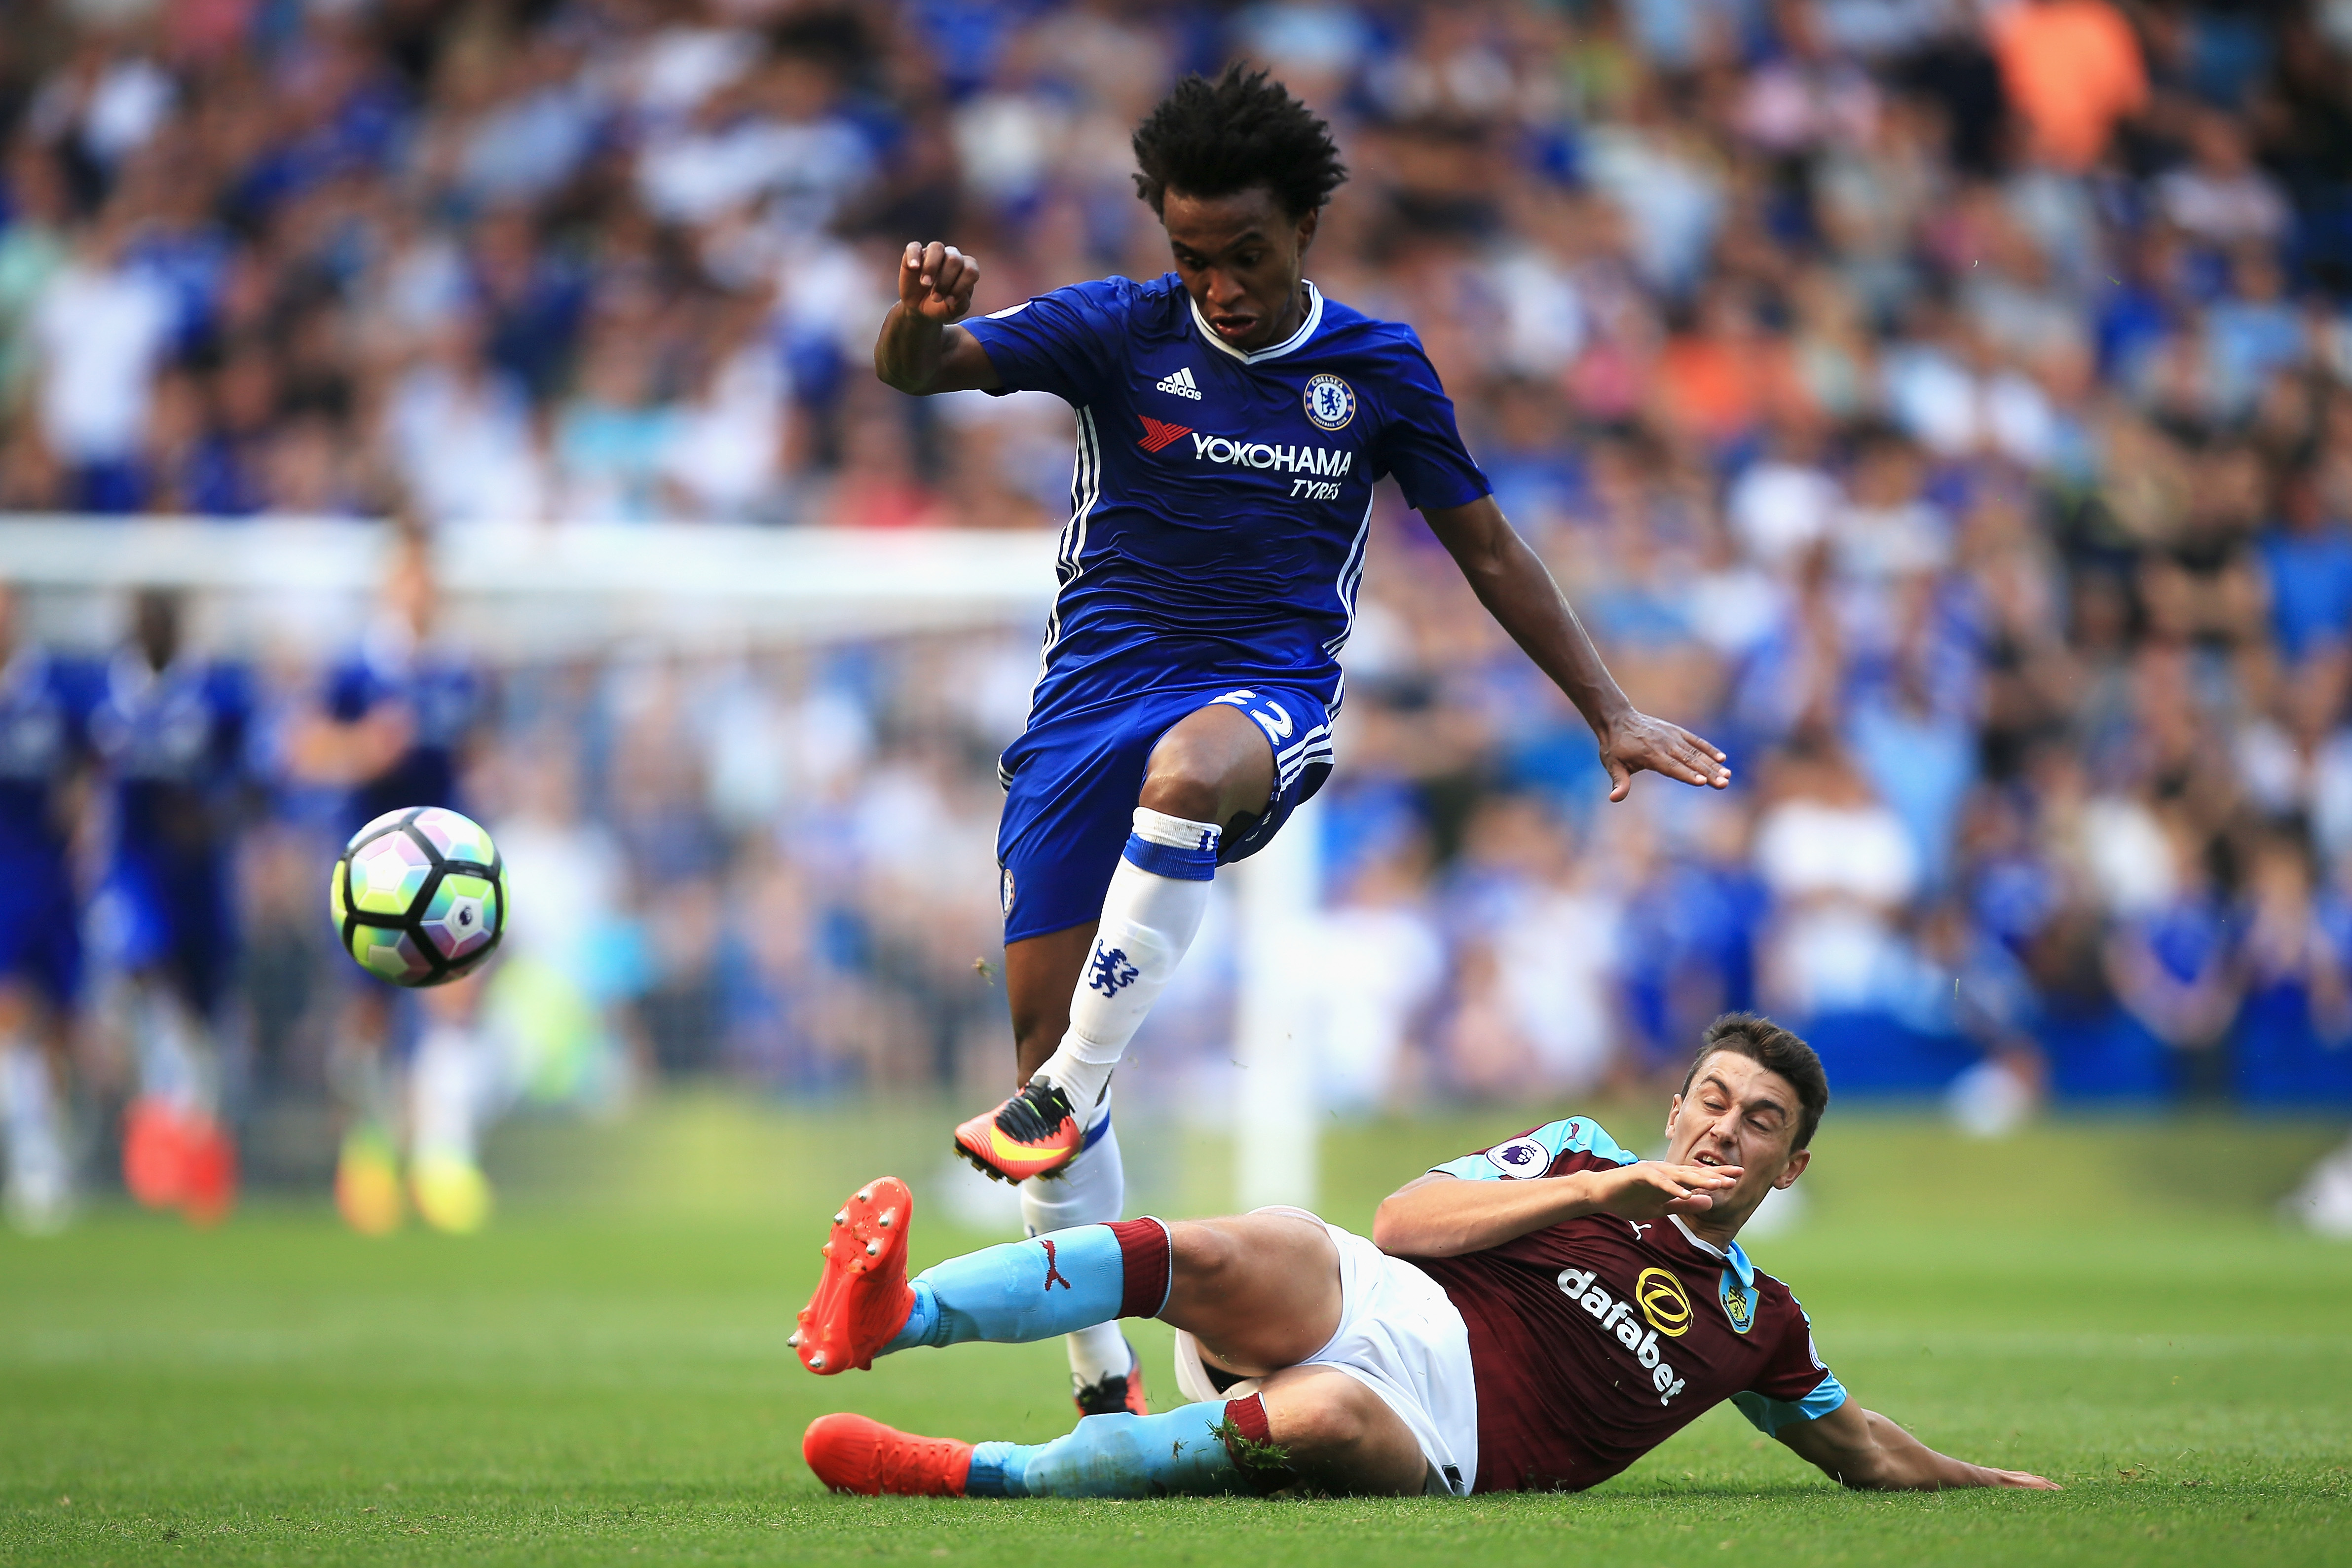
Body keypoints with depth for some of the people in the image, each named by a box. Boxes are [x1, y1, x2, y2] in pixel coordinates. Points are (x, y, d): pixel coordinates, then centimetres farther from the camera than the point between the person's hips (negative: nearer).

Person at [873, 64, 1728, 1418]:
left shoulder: (1379, 367, 4)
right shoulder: (1120, 332, 1)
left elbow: (1489, 550, 13)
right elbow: (916, 370, -9)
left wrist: (1611, 714, 11)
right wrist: (924, 313, -34)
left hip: (1271, 698, -2)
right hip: (1097, 685, 2)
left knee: (1189, 766, -40)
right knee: (1038, 1013, -4)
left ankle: (1067, 1099, -34)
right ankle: (1106, 1383, 5)